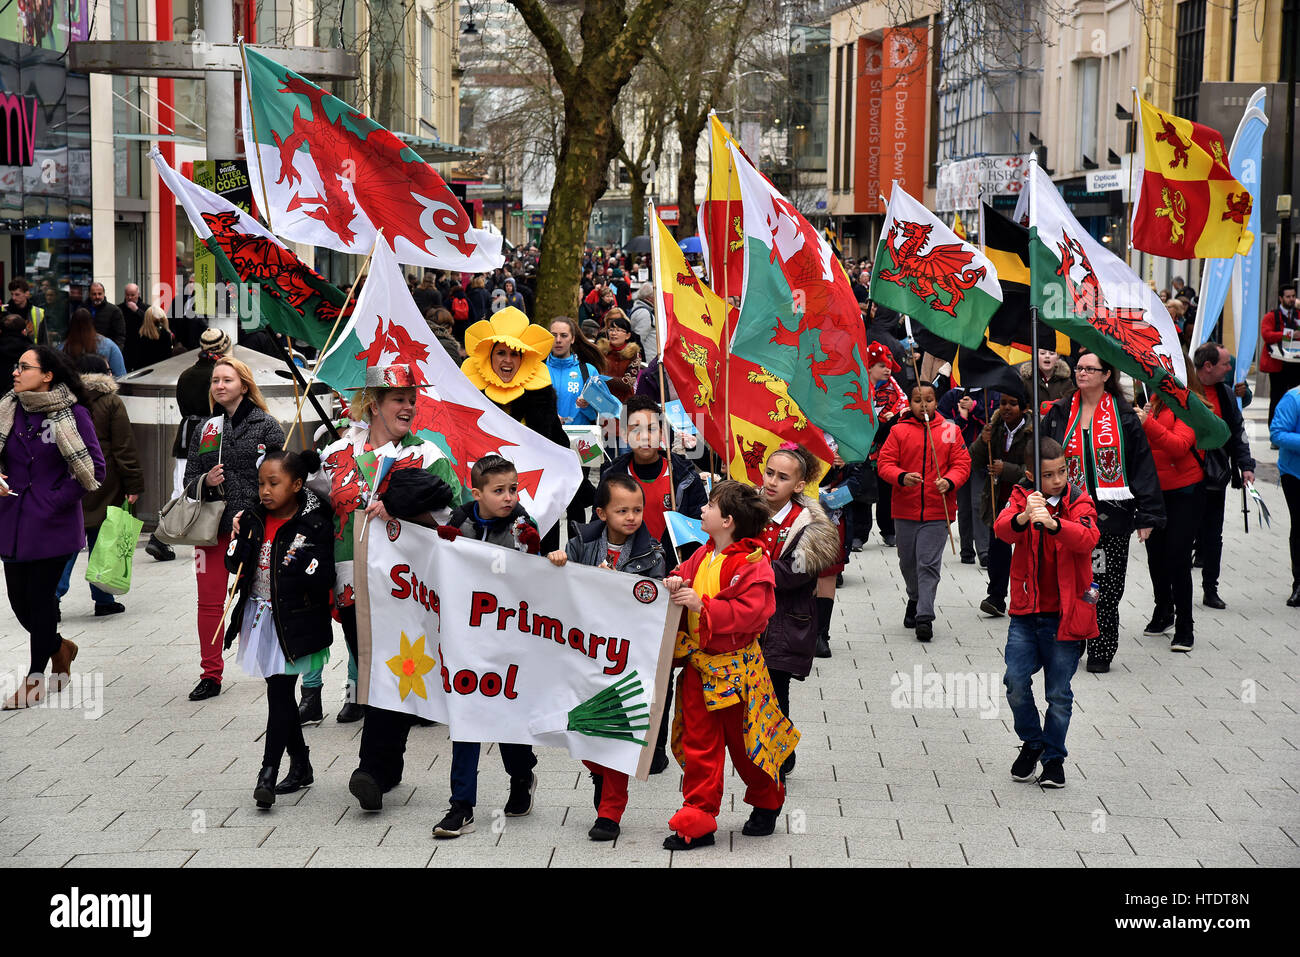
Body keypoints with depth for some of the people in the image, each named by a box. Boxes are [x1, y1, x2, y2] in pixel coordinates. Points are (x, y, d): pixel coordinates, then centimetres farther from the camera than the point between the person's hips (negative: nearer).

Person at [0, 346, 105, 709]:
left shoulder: (73, 415, -9)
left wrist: (58, 498, -11)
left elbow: (94, 468, -8)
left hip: (52, 525, -5)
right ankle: (60, 647, 36)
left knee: (41, 596, 2)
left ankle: (36, 678, 17)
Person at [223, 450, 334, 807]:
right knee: (280, 693, 13)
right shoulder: (253, 520, 7)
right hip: (258, 615, 6)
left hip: (292, 623, -6)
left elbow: (323, 579, -14)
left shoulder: (314, 526, -11)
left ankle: (268, 773, -9)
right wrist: (239, 539, -6)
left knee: (280, 691, -10)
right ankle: (300, 766, 26)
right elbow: (235, 566, 11)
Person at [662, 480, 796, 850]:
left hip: (736, 667, -6)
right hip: (698, 666, 6)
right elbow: (684, 577, 19)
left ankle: (767, 802, 33)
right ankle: (698, 822, 8)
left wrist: (702, 605, -28)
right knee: (699, 743, 5)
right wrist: (674, 585, -6)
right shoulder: (702, 556, 7)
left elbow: (752, 611, -24)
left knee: (745, 741, 8)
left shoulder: (753, 563, -15)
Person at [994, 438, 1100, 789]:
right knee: (1016, 681, -7)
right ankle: (1032, 743, 18)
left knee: (1059, 693, 4)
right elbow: (1003, 529, -17)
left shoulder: (1079, 501, -2)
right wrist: (1025, 517, -39)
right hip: (1026, 610, 1)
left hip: (1065, 613, -1)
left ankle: (1054, 757, 22)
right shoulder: (1021, 497, 2)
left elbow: (1088, 538, -22)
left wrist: (1053, 523, -39)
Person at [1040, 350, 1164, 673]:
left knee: (1106, 586, -1)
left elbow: (1142, 466, 2)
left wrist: (1147, 515, -3)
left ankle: (1101, 652, 8)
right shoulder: (1058, 415, 8)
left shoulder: (1123, 417, 2)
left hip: (1111, 514, -2)